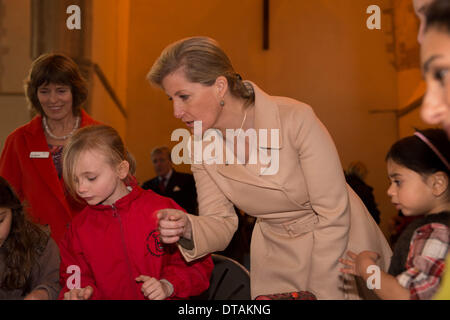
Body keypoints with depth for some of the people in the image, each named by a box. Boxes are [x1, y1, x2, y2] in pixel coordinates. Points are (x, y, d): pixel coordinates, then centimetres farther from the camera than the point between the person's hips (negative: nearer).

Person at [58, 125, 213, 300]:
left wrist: (168, 286, -10)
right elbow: (77, 278, 15)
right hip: (108, 297, 2)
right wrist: (78, 292, -5)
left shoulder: (162, 210, -3)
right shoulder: (78, 228, 8)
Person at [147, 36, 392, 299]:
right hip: (276, 262, 4)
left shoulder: (295, 119, -28)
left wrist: (323, 294, -22)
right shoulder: (200, 147, -12)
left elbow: (333, 215, -23)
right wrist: (188, 229, -29)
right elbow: (221, 223, -6)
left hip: (342, 248, -3)